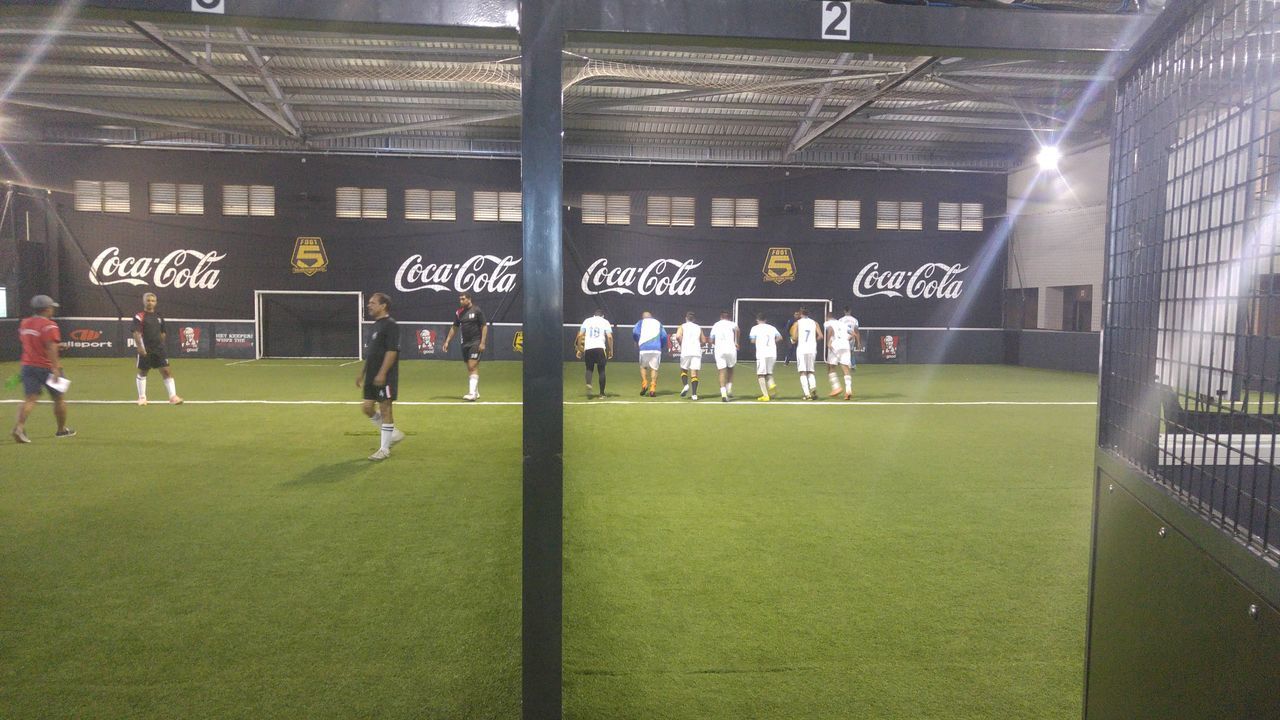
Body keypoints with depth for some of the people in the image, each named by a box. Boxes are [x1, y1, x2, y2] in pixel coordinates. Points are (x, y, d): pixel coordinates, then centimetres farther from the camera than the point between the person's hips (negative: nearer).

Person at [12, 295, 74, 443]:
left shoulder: (24, 323, 10)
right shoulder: (49, 325, -14)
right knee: (59, 398, 11)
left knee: (29, 399, 0)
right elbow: (51, 348, -24)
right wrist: (55, 368, -29)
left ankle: (19, 426, -23)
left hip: (28, 365, 6)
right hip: (47, 367, -6)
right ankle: (62, 429, 22)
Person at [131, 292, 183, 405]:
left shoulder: (159, 317, 11)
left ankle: (173, 396, -4)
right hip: (145, 350, -4)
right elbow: (136, 333, -13)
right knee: (142, 372, 9)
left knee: (167, 371, -4)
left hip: (159, 349, 4)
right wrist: (140, 346, -23)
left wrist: (160, 344, 12)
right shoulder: (139, 317, -5)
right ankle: (142, 397, 22)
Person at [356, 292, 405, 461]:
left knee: (385, 409, -2)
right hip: (372, 376, 9)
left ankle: (384, 449, 6)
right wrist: (362, 373, 22)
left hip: (385, 377, -9)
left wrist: (382, 374, -24)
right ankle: (393, 434, 25)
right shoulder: (376, 325, 16)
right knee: (368, 408, 10)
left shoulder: (390, 325, -13)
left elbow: (392, 351, -20)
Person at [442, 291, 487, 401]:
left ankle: (472, 394, -18)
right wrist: (447, 341, 10)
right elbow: (454, 328, 16)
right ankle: (476, 392, 19)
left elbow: (484, 327, -6)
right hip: (465, 343, 6)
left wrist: (482, 343, -13)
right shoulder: (459, 313, 9)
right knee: (470, 369, 10)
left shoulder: (477, 311, -7)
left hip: (475, 343, -6)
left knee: (473, 367, -14)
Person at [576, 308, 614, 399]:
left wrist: (579, 349, 13)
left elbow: (580, 335, 8)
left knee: (589, 369, 12)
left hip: (588, 348, 2)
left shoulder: (587, 320, 16)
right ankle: (602, 393, 5)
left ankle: (588, 384, -17)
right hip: (600, 347, -2)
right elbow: (609, 337, -1)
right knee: (601, 370, 6)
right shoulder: (605, 322, 11)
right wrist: (611, 350, 5)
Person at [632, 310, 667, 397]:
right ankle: (653, 389, -5)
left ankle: (644, 384, -4)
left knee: (643, 367, 14)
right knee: (654, 368, 3)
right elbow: (664, 336, 8)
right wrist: (661, 346, 20)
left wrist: (637, 342, 15)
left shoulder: (641, 322, 15)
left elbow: (635, 333, -2)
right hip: (656, 349, 1)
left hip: (644, 348, -1)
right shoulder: (658, 323, 21)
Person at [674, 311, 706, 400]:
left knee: (684, 370, 16)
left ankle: (686, 385, -10)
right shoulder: (698, 327, 16)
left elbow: (678, 336, -10)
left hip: (686, 352, -2)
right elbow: (703, 340, 17)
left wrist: (681, 345, 6)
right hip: (697, 352, 2)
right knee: (694, 373, 1)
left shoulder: (682, 326, 7)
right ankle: (694, 394, -8)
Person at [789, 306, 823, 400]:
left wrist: (793, 341, 13)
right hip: (812, 349, 3)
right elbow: (820, 336, 1)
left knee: (803, 373, 1)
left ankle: (807, 394, -8)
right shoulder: (814, 323, 10)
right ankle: (813, 387, -11)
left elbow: (794, 338, -9)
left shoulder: (797, 323, 1)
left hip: (801, 349, -3)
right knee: (810, 372, 15)